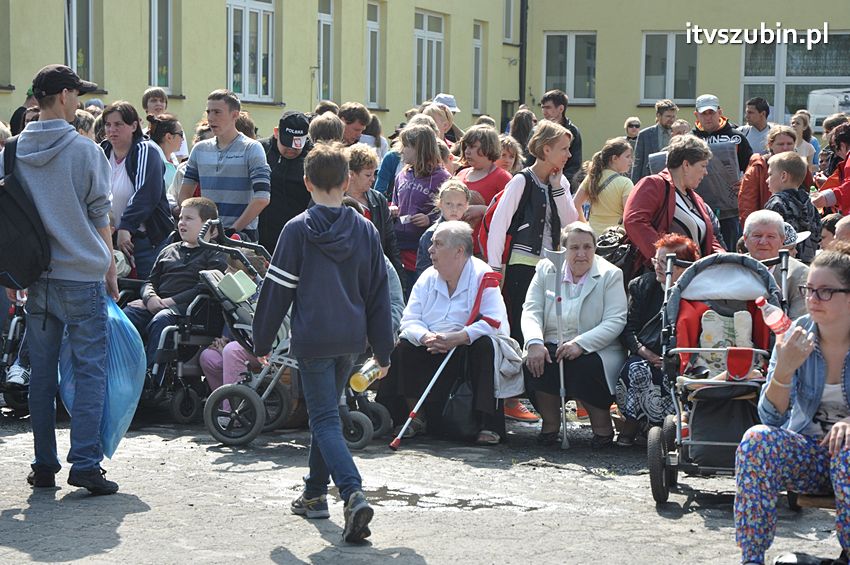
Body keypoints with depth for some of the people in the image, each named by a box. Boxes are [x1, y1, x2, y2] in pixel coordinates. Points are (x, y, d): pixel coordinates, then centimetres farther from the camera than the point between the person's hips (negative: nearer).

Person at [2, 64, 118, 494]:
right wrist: (110, 271, 7)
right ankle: (85, 464, -7)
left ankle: (44, 466, 13)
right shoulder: (85, 151, -7)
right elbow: (100, 217, -2)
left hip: (36, 277, 5)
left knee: (42, 372, 10)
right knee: (90, 369, -1)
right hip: (82, 277, -4)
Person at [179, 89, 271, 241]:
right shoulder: (200, 149, 12)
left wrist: (234, 229, -15)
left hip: (241, 233, -4)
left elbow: (261, 199, -12)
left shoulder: (251, 149, -3)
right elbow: (185, 193, 16)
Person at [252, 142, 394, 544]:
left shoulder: (297, 229, -8)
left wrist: (263, 341, 5)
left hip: (313, 340, -5)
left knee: (325, 420, -5)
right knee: (326, 413, 21)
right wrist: (383, 349, 14)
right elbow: (378, 293, 8)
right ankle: (315, 494, 30)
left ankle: (353, 493, -26)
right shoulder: (365, 230, 4)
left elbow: (277, 289, -5)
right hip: (351, 338, 5)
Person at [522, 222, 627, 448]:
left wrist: (580, 344, -25)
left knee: (586, 367, -34)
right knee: (535, 362, -29)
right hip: (551, 348, 2)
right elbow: (531, 311, 1)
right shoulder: (546, 270, 10)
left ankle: (602, 427, -9)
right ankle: (550, 424, -7)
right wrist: (534, 343, -21)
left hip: (596, 351, -2)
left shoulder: (610, 275, 1)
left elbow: (615, 322, -10)